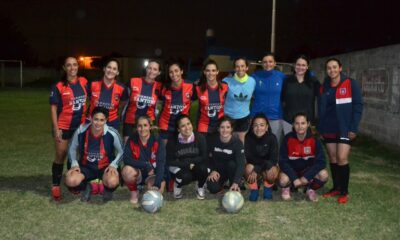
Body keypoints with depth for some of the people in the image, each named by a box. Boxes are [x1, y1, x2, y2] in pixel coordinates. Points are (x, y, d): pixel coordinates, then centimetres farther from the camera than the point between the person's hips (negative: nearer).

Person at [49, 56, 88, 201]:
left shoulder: (84, 82, 1)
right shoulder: (59, 87, -11)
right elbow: (53, 108, -9)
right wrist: (56, 128, -14)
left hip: (81, 125, 4)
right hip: (63, 126, -4)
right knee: (60, 156, 5)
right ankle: (56, 187, 15)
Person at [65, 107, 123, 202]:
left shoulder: (112, 133, -18)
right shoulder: (81, 131, -14)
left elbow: (121, 151, -2)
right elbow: (72, 149, 4)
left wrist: (113, 165, -17)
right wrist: (74, 163, -10)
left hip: (106, 167, -2)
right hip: (86, 167, 2)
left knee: (112, 182, -35)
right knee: (70, 181, -28)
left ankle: (108, 190, 7)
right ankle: (86, 187, 11)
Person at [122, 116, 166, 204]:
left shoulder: (157, 142, -14)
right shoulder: (132, 140, -10)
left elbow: (161, 164, -23)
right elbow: (126, 160, -19)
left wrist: (157, 184, -36)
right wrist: (146, 165, -29)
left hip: (153, 174, -1)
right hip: (137, 172, 1)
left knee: (158, 190, -31)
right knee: (127, 170, -33)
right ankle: (134, 192, -3)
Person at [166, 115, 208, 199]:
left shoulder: (200, 138, -16)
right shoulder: (172, 140, -18)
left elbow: (204, 158, -11)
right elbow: (170, 161, -12)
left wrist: (190, 161, -20)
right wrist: (187, 164, -19)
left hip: (196, 166, 2)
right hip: (179, 167, -2)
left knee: (203, 168, -32)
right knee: (186, 176, -34)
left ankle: (200, 187, 2)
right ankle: (177, 185, 5)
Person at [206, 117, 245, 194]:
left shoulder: (237, 142, -25)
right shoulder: (213, 140, -15)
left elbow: (240, 164, -33)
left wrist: (236, 182, -46)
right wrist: (212, 170, -18)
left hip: (232, 169, -1)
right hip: (218, 169, 1)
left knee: (232, 164, -35)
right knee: (213, 188, -24)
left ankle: (234, 189, -13)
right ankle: (221, 183, 13)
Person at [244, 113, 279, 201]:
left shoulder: (272, 138, -19)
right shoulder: (248, 138, -18)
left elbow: (273, 159, -23)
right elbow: (249, 158, -19)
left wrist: (257, 170, -32)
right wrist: (265, 162, -28)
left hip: (269, 165, 0)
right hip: (254, 165, 0)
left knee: (272, 171, -34)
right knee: (248, 167, -33)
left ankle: (268, 188, 2)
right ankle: (254, 190, -5)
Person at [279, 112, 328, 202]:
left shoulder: (314, 139, -16)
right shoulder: (288, 139, -17)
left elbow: (321, 161, -19)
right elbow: (283, 161, -16)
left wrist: (306, 178, -28)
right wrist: (294, 179, -27)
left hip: (308, 169, 1)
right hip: (291, 170, -1)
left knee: (323, 175, -28)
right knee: (283, 180, -33)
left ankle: (310, 189, 5)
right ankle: (286, 188, 7)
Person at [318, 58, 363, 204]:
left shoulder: (351, 84, -6)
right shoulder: (324, 87, 9)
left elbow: (358, 106, -9)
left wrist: (354, 128, -15)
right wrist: (320, 128, 7)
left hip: (345, 129, -5)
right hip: (329, 129, 5)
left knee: (342, 158, -9)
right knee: (333, 159, 9)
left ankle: (344, 191, 4)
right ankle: (336, 188, 21)